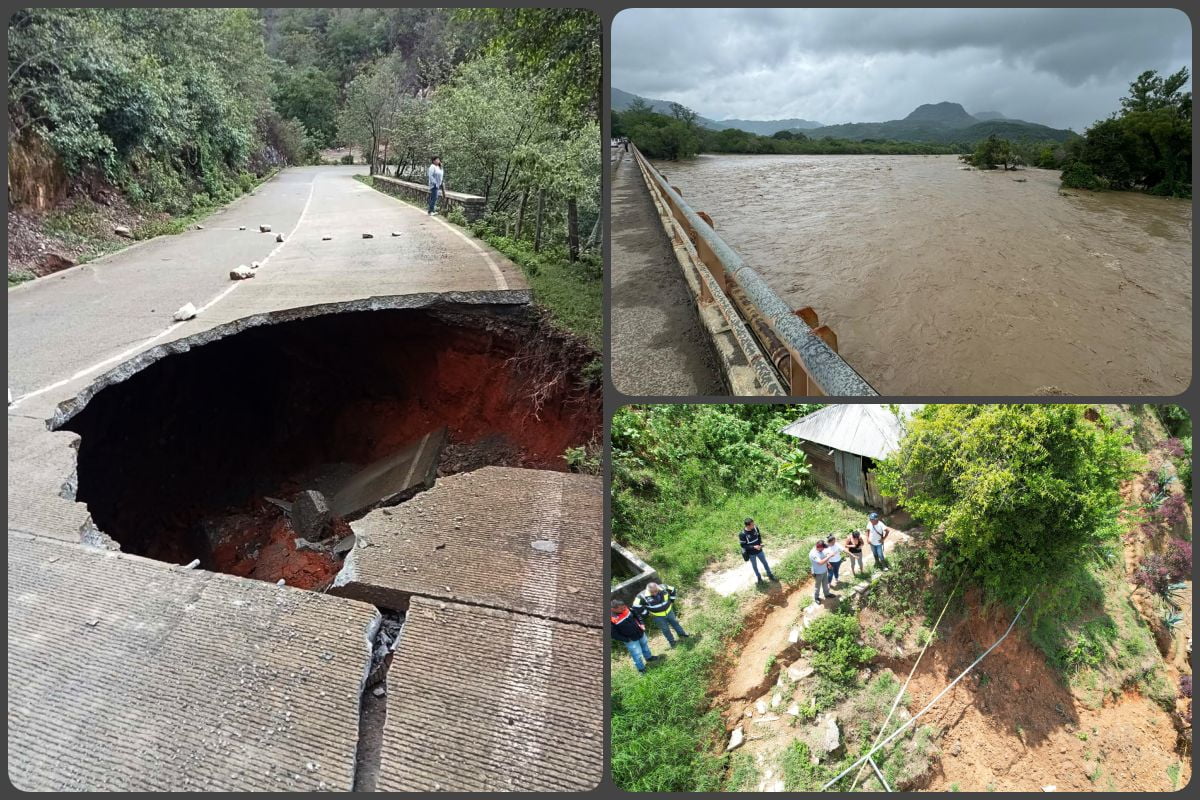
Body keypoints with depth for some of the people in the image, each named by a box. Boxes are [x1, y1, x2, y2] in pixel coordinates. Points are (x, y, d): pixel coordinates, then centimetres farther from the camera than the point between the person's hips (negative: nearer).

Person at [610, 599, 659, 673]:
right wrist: (627, 640, -19)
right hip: (631, 640, -6)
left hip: (640, 633, 6)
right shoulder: (611, 619, -32)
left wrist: (641, 624, -8)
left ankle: (648, 657, 58)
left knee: (645, 645, 29)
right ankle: (641, 669, 36)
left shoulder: (626, 609, -16)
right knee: (637, 654, 8)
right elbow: (614, 634, -22)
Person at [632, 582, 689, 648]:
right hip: (658, 616, -2)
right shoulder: (643, 596, -34)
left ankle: (682, 634, 50)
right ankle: (672, 642, 38)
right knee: (665, 629, 14)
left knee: (675, 623, 24)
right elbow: (636, 606, -25)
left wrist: (671, 601, 1)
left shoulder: (664, 588, -24)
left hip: (669, 612, 3)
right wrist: (647, 614, -16)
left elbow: (672, 590, -3)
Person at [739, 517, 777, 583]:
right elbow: (743, 545, -20)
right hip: (751, 553, -3)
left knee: (765, 563, 22)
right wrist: (753, 547, -26)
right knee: (755, 566, 19)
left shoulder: (755, 528, -16)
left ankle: (770, 575, 45)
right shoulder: (742, 534, -29)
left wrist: (761, 543, -12)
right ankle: (759, 578, 44)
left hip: (759, 550, 3)